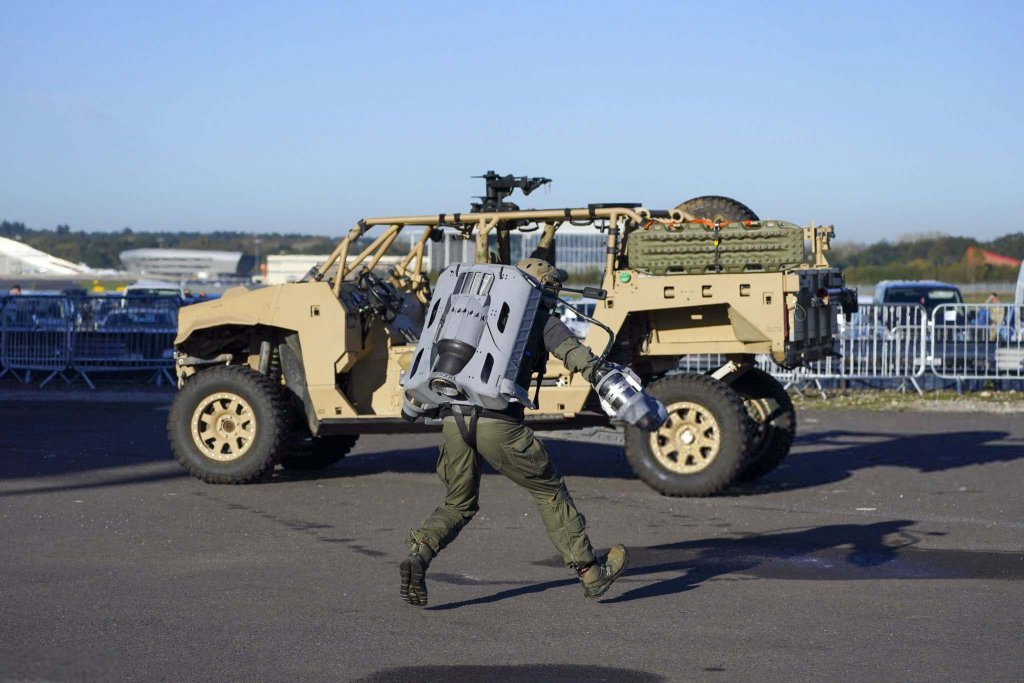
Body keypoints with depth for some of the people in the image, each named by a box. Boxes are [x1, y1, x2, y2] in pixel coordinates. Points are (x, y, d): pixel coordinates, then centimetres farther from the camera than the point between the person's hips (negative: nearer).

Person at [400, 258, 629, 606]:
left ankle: (418, 555, -8)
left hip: (454, 417, 5)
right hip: (498, 423, -5)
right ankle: (591, 572, 18)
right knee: (549, 491, 13)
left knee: (459, 504, 19)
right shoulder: (541, 320, 9)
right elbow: (576, 354, -6)